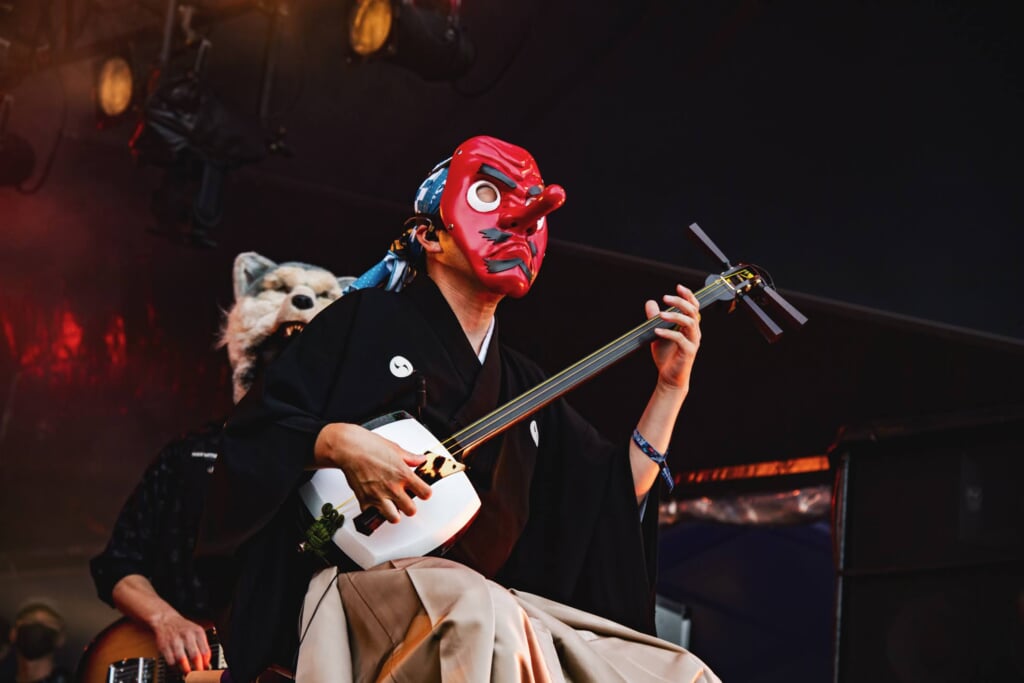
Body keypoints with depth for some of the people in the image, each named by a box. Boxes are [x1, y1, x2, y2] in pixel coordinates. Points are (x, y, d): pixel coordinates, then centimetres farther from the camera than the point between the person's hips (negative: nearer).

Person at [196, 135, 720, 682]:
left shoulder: (525, 385, 23)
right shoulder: (367, 320, 8)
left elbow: (616, 498, 17)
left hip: (496, 595, 6)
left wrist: (671, 386, 12)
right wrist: (339, 443, -17)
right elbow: (251, 431, 1)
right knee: (486, 619, -42)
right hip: (365, 583, -5)